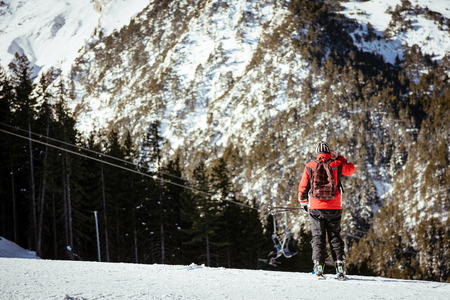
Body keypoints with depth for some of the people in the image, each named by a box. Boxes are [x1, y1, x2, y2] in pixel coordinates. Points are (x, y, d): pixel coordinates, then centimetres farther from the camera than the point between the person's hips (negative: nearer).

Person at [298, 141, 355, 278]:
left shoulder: (310, 166, -3)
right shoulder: (336, 165, -3)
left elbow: (303, 187, 4)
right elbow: (351, 169, 18)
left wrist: (303, 202, 17)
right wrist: (338, 157, 17)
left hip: (315, 207, -1)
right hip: (334, 208, 1)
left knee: (318, 236, 5)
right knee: (335, 236, 8)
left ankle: (318, 264, -8)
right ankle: (340, 264, -2)